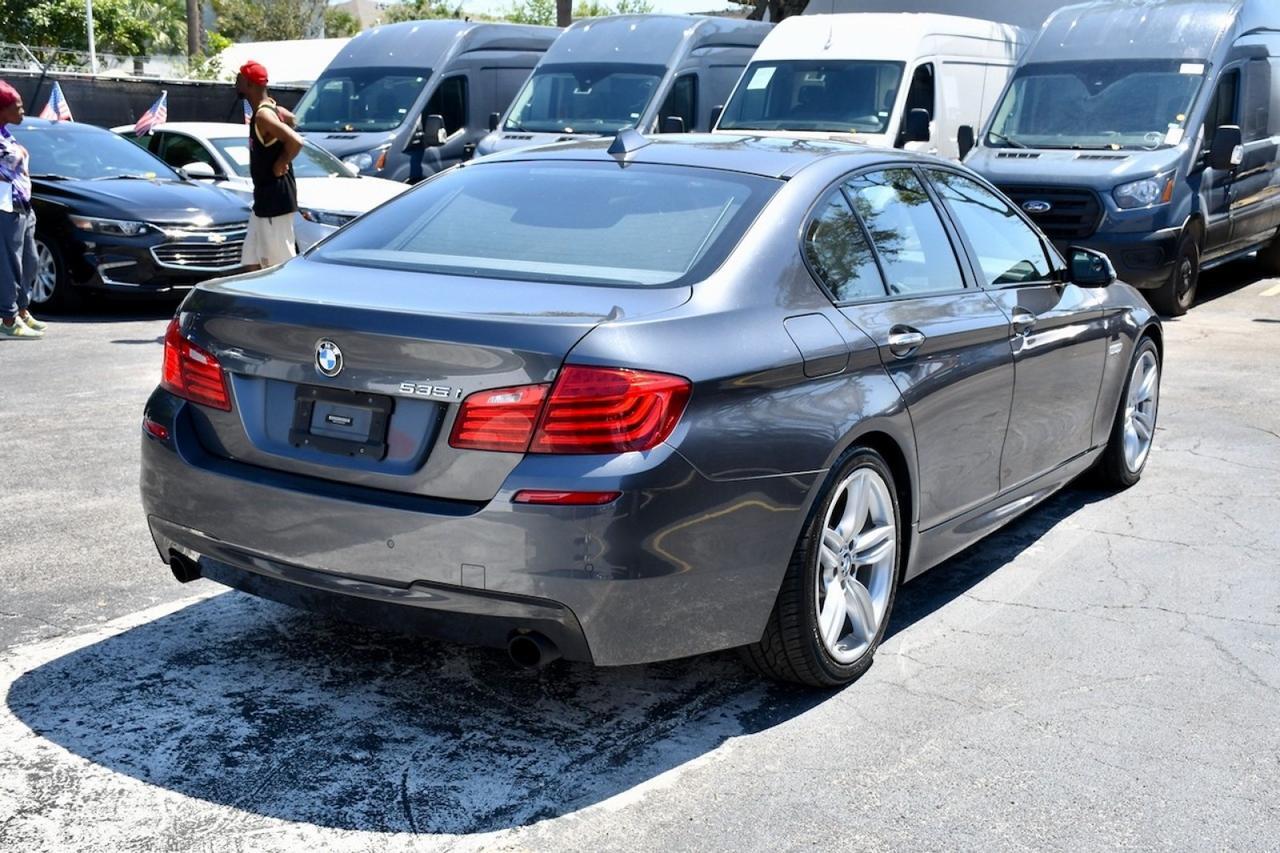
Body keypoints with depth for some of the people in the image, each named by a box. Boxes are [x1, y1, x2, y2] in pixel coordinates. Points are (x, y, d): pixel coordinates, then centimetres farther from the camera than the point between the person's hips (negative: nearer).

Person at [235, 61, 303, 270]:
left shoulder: (263, 116, -20)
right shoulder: (267, 107, 9)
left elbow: (296, 142, -32)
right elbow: (289, 119, 30)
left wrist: (279, 165, -17)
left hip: (275, 199, -10)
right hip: (264, 197, 10)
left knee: (282, 264, -6)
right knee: (252, 261, 13)